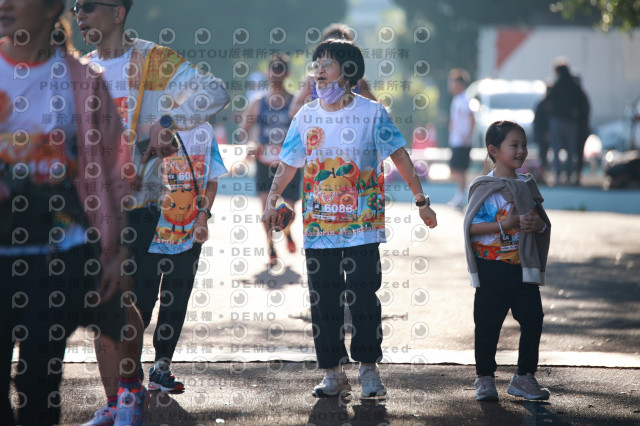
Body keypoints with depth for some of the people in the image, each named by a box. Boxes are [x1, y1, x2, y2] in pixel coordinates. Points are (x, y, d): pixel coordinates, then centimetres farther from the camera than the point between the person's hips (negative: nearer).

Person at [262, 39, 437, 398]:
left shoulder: (372, 113, -1)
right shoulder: (306, 116, 8)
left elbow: (401, 157, 0)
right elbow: (289, 164, 13)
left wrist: (422, 201, -3)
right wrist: (272, 201, 0)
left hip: (362, 224, -3)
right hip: (319, 225, 3)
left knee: (363, 297, -6)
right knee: (323, 300, 3)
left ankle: (370, 369, 7)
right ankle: (333, 374, 11)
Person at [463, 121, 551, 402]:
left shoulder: (527, 185, 11)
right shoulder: (485, 188, -7)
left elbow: (542, 221, 16)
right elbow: (471, 226, -13)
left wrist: (538, 225, -7)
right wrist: (504, 225, -22)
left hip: (523, 267, 5)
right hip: (492, 266, -5)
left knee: (532, 319, 1)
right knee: (488, 323, 1)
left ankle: (524, 376, 12)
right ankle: (485, 378, 13)